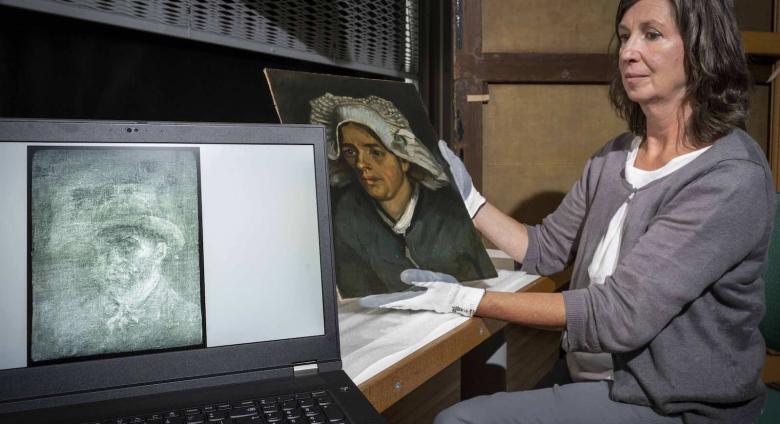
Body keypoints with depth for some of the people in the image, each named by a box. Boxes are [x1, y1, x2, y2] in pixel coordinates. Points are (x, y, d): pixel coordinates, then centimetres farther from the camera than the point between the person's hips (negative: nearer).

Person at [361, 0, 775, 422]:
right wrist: (464, 197, 3)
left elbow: (618, 315, -26)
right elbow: (544, 250, 11)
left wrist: (467, 299, -28)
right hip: (596, 376, 6)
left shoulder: (734, 178, -20)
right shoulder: (615, 156, 4)